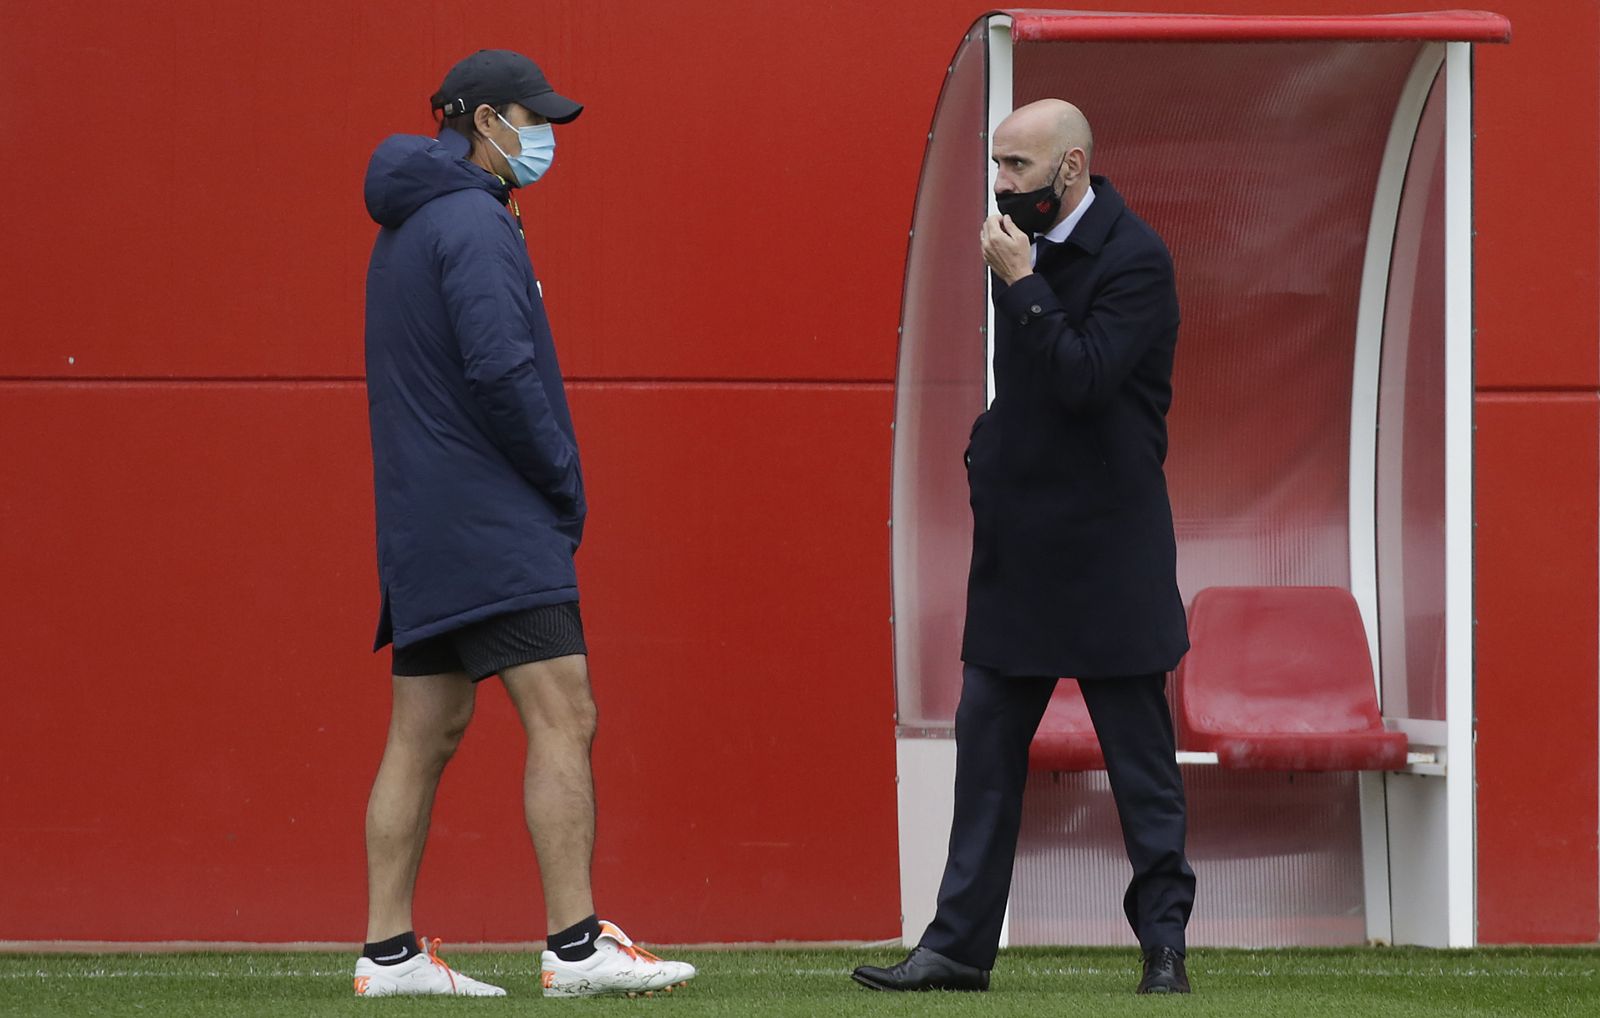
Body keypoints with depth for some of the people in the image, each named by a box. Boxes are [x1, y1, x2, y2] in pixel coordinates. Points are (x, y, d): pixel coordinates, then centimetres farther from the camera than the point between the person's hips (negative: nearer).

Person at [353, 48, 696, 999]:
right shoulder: (474, 223, -12)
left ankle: (389, 953, 9)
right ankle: (576, 946, -14)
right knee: (563, 716, -11)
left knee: (424, 733, 9)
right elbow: (501, 369, -22)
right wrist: (565, 484, -10)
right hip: (492, 525, -10)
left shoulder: (408, 229, 19)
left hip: (422, 527, 10)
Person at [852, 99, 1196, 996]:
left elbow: (1084, 380, -24)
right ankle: (960, 946, 8)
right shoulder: (1028, 244, 10)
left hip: (1105, 549, -8)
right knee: (986, 746, 6)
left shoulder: (1134, 259, -14)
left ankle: (1164, 944, 8)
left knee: (1140, 756, 1)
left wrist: (1021, 283, -21)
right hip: (1020, 548, 8)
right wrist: (991, 456, 10)